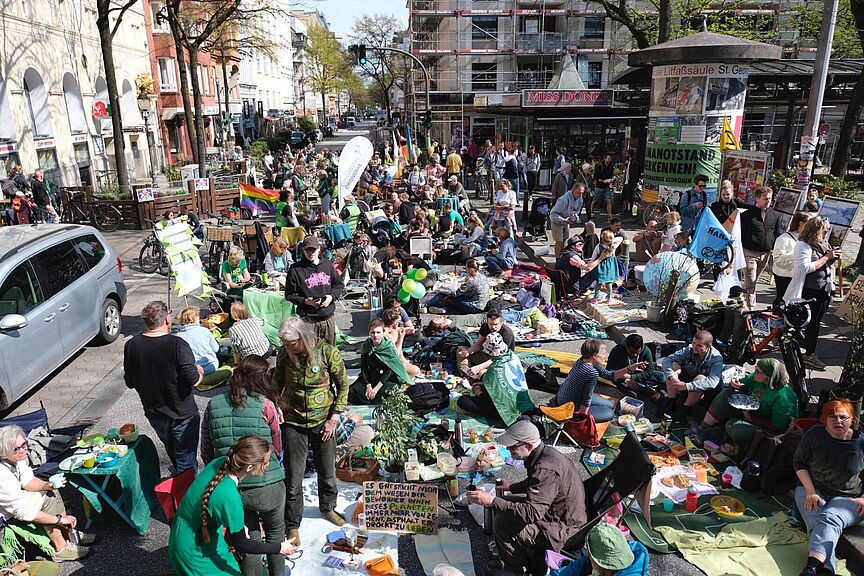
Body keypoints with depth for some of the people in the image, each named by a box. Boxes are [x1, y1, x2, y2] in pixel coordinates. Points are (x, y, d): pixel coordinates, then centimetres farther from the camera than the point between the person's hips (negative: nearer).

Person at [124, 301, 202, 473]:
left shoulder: (131, 346, -8)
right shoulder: (177, 345, -24)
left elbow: (130, 382, 1)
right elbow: (193, 380, -23)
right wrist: (199, 371, -1)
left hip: (153, 413, 6)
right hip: (182, 414, -5)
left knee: (174, 454, 28)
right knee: (186, 462, 10)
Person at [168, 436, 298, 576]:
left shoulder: (220, 462, -16)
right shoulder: (229, 497, -36)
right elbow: (240, 544, -20)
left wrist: (240, 525, 6)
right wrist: (280, 548, -11)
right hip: (192, 552, -7)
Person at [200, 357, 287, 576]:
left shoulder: (213, 405, -4)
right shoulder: (266, 405, -14)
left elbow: (206, 453, 3)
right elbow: (277, 448, -1)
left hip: (232, 489, 2)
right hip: (268, 487, -2)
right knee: (275, 533, 24)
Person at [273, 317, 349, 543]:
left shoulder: (328, 352, -18)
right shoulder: (284, 354, -10)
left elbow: (343, 385, -7)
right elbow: (277, 384, 6)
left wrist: (334, 418, -9)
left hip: (323, 422, 0)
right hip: (293, 423, 1)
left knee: (327, 471, 17)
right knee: (293, 476, 5)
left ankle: (328, 508, 44)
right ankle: (292, 524, 25)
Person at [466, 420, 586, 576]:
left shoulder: (546, 469, -32)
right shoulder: (544, 453, -1)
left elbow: (531, 513, -36)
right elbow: (535, 484, 21)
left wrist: (492, 501, -35)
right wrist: (511, 487, 15)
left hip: (562, 529, -10)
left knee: (502, 523, -16)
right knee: (502, 505, 9)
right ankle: (511, 560, 25)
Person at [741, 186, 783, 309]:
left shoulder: (775, 215, 8)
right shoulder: (747, 215, -5)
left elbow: (778, 234, 12)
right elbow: (740, 234, -4)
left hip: (766, 253, 4)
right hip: (750, 253, -4)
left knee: (752, 280, 16)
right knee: (750, 282, -6)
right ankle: (750, 307, -1)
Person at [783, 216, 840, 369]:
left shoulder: (824, 244, 10)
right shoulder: (803, 245, -15)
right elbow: (806, 267, -25)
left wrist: (835, 258, 2)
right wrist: (827, 257, -20)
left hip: (824, 290, 8)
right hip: (809, 292, -8)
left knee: (815, 322, 14)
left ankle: (810, 354, 24)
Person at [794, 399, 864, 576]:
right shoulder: (814, 434, -2)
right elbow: (799, 463, 6)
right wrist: (810, 492, -7)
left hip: (848, 498, -1)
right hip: (814, 491, 2)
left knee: (830, 518, -33)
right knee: (818, 525, -29)